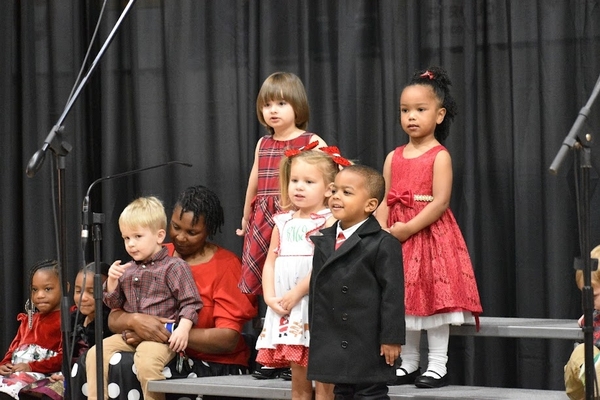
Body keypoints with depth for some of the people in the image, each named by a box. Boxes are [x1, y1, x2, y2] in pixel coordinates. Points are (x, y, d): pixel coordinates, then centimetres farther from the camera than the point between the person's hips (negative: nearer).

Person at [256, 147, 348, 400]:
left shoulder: (329, 221, -5)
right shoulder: (283, 222, 14)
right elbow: (270, 263, 13)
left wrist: (297, 293, -17)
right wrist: (270, 297, -1)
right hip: (286, 309, 6)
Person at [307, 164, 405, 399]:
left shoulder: (383, 244, -12)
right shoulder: (323, 241, 10)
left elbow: (392, 293, -14)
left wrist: (391, 338, -16)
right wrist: (315, 333, 16)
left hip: (368, 344, -7)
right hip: (333, 344, 7)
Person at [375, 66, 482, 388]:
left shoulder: (439, 156, -7)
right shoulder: (394, 158, 9)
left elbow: (440, 202, -16)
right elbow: (384, 201, 6)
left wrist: (408, 228, -19)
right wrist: (383, 231, -10)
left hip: (430, 233, -6)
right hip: (396, 237, 6)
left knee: (434, 296, -4)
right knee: (402, 301, 10)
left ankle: (437, 365, 2)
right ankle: (408, 364, 19)